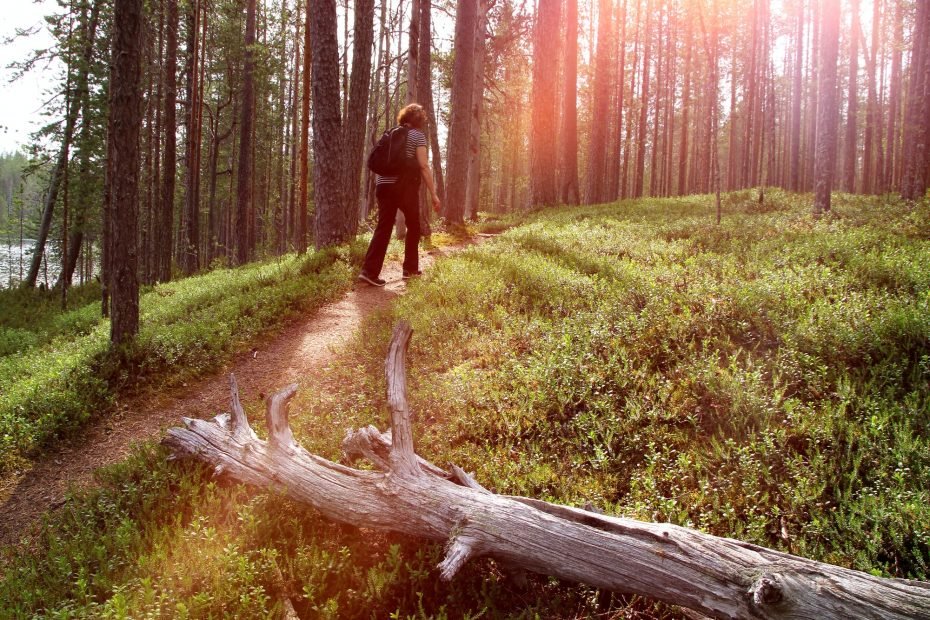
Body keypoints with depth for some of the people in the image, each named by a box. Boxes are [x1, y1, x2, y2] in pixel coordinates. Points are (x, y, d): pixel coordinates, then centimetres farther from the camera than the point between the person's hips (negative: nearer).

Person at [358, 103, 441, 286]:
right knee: (413, 226, 14)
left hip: (384, 184, 5)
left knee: (383, 227, -1)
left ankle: (369, 271, -13)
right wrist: (433, 193, -6)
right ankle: (410, 269, 18)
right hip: (404, 185, -5)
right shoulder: (417, 135, 1)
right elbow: (423, 166, -7)